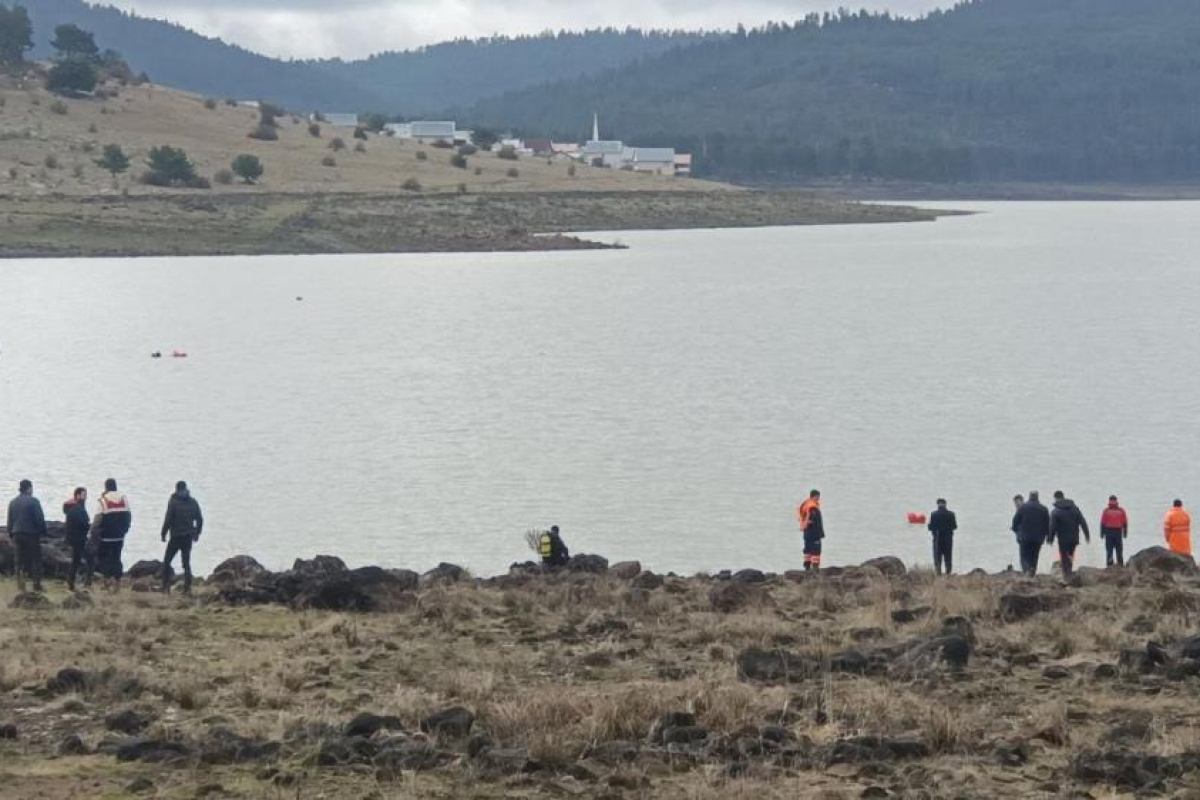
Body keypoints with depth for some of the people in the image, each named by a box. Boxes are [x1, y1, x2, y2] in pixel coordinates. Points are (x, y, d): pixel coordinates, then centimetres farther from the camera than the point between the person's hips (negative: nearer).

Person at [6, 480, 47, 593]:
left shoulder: (13, 502, 8)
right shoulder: (33, 501, -11)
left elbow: (10, 520, 12)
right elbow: (40, 519, -14)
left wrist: (11, 535, 17)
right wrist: (43, 531, -2)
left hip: (18, 534, 5)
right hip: (32, 534, -5)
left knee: (20, 559, 10)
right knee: (36, 559, 3)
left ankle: (20, 585, 6)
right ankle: (37, 585, 1)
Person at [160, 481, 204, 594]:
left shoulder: (173, 502, -9)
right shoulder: (193, 502, 5)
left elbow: (168, 519, -13)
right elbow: (200, 519, 7)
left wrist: (164, 534, -4)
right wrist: (197, 533, 18)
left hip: (176, 537, -4)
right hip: (188, 537, 4)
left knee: (166, 562, 7)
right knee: (186, 562, 9)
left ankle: (166, 587, 2)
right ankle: (188, 588, 1)